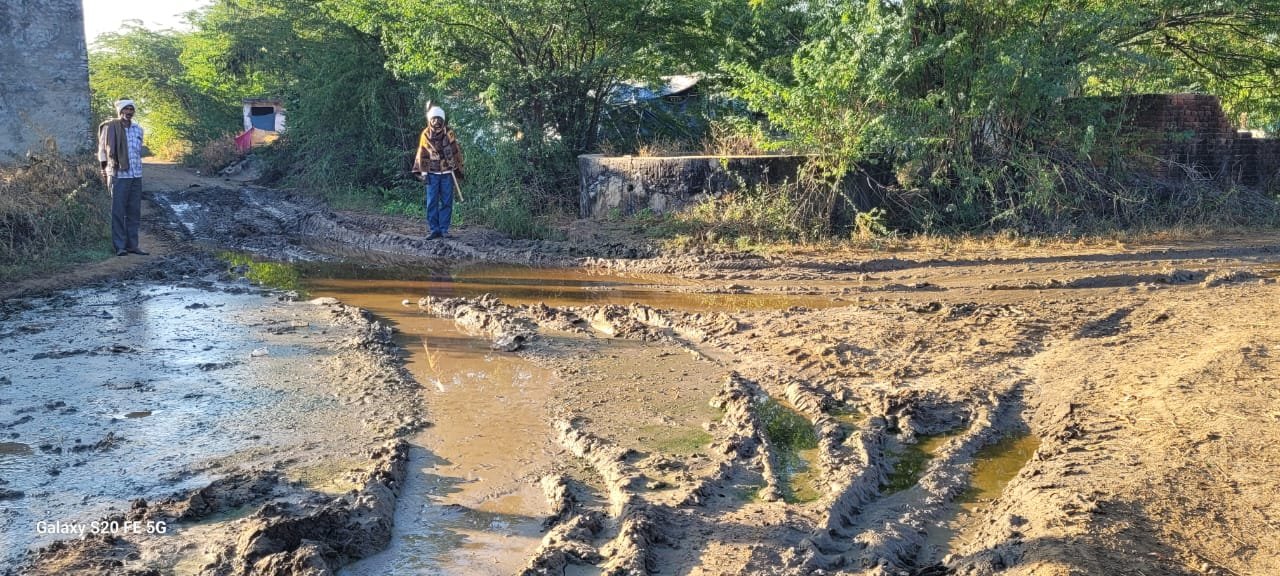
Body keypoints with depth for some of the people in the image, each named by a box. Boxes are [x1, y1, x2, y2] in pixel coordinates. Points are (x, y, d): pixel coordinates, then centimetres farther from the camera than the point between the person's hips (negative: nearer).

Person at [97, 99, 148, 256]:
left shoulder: (138, 129, 11)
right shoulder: (110, 127, -4)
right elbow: (103, 149, 0)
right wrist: (105, 168, -1)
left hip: (136, 175, 6)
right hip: (119, 175, -5)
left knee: (134, 212, 8)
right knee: (118, 212, -1)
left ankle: (132, 244, 14)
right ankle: (119, 246, 1)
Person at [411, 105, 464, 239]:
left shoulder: (449, 133, 0)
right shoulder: (425, 134, 3)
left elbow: (456, 152, 4)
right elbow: (422, 154, 7)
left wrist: (457, 170, 2)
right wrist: (423, 172, 2)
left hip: (447, 173, 0)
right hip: (432, 173, 0)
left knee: (446, 202, 1)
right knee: (432, 202, -2)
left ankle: (444, 229, 7)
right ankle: (434, 229, 3)